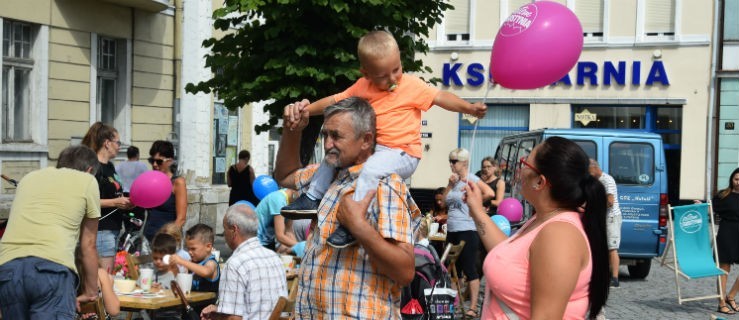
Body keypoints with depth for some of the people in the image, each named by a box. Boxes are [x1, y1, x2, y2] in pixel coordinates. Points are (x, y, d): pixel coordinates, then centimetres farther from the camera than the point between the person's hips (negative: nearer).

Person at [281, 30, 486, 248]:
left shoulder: (411, 86, -8)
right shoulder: (362, 87, 5)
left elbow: (441, 97, -10)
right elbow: (334, 101, 9)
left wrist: (469, 108, -24)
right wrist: (305, 109, -1)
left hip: (402, 154, -7)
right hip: (372, 148, 7)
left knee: (371, 169, -34)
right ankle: (313, 199, 13)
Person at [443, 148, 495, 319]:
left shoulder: (471, 179, -10)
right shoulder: (455, 180, 13)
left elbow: (489, 193, -24)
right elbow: (444, 201, 10)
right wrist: (450, 184, -1)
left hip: (467, 230, -8)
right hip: (452, 230, 8)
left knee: (469, 269, -6)